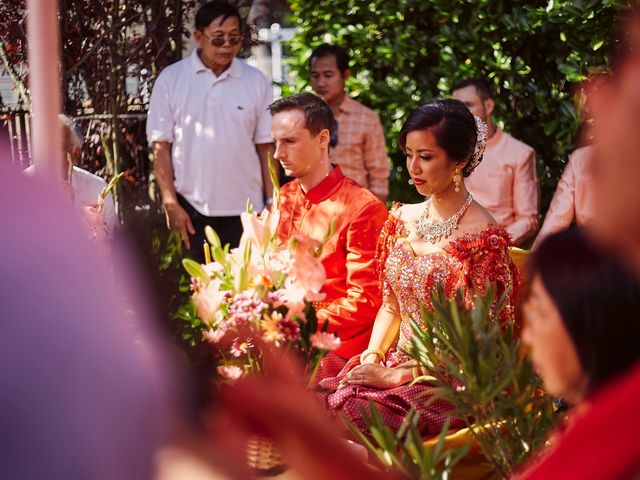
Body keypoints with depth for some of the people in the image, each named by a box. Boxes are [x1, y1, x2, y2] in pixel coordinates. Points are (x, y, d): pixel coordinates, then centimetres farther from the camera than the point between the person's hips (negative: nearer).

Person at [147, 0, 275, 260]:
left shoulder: (256, 82, 5)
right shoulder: (171, 79, 1)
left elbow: (265, 148, 7)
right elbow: (161, 146, 1)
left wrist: (272, 205, 3)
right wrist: (171, 204, -6)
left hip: (245, 209, 1)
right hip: (192, 211, -1)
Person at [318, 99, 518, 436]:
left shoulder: (483, 236, -10)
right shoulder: (403, 219, 11)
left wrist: (397, 375, -14)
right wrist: (372, 358, -1)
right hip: (396, 363, 6)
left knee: (346, 416, -29)